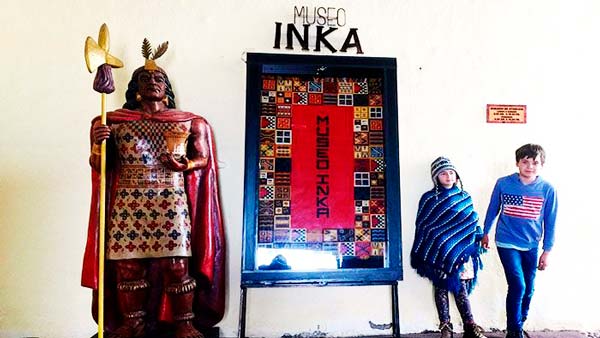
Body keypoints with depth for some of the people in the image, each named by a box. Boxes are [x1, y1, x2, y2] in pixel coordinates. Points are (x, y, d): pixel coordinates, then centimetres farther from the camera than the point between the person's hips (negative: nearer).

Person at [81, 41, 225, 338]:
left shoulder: (189, 122, 7)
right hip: (128, 204, 2)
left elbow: (203, 158, 10)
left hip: (171, 203, -1)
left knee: (177, 264, -2)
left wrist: (184, 164, -11)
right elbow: (98, 166, 10)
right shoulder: (114, 121, 9)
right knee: (127, 264, 4)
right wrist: (97, 143, -10)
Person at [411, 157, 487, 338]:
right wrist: (423, 255, -3)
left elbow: (472, 222, 13)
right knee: (441, 287, 5)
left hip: (460, 250, 2)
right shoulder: (428, 199, 0)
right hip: (439, 251, -1)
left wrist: (474, 246, 7)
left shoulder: (464, 197, 9)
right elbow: (422, 227, 0)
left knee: (461, 286, 2)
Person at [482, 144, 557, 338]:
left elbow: (550, 223, 1)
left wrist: (546, 252, 4)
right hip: (507, 243, -3)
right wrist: (486, 233, 14)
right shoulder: (503, 184, -9)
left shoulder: (547, 189, -6)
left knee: (528, 291, 12)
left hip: (531, 246, 3)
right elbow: (492, 210, 5)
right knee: (518, 286, -12)